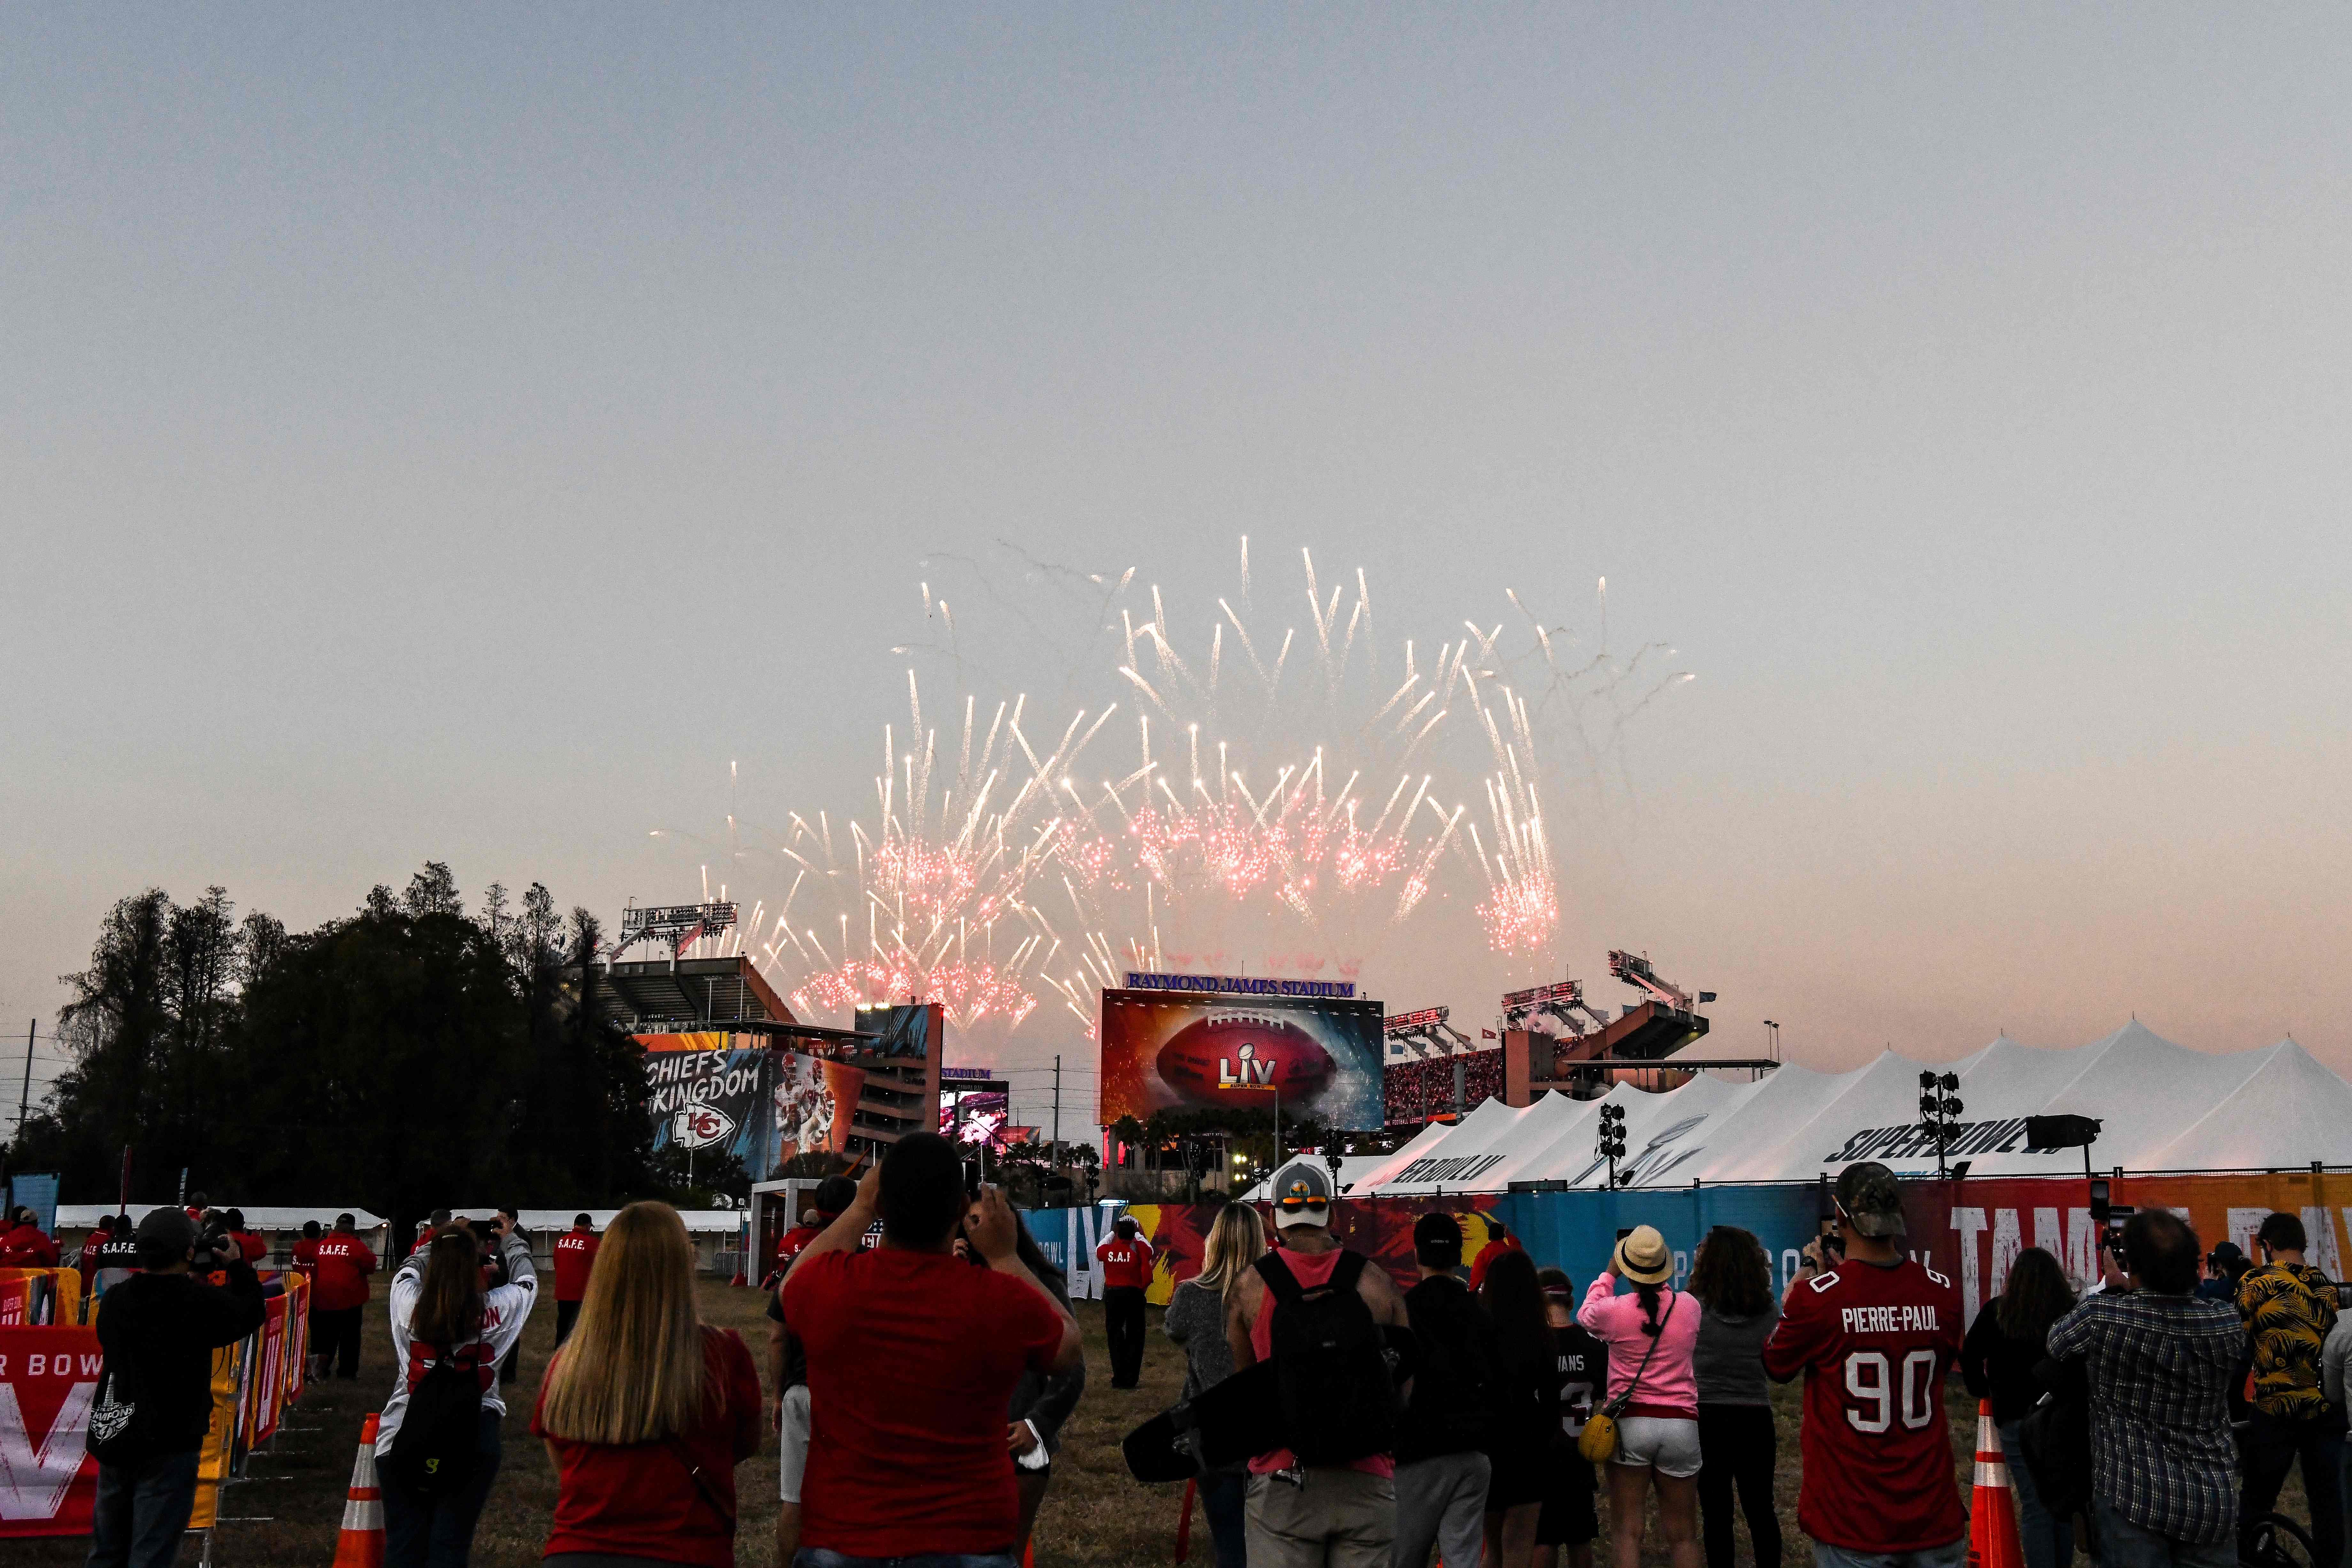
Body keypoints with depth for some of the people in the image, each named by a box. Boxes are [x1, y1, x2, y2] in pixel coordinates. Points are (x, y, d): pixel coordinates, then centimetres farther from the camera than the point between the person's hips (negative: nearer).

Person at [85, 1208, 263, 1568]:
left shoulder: (116, 1299, -1)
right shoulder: (198, 1302, -15)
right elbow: (251, 1311, 0)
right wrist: (237, 1265, 9)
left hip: (111, 1438, 6)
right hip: (167, 1446, -6)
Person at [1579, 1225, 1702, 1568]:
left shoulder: (1613, 1310, -8)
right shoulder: (1690, 1308, -1)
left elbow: (1585, 1316, 16)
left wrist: (1609, 1274, 26)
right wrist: (1662, 1283, 28)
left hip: (1630, 1421, -2)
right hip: (1681, 1422, 2)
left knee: (1627, 1530, 2)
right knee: (1682, 1534, 8)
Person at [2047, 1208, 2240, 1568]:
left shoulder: (2101, 1316, -17)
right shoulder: (2228, 1322, -8)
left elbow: (2056, 1343, 5)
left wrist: (2107, 1288, 12)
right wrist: (2132, 1290, 13)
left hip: (2133, 1499, -3)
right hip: (2214, 1502, 3)